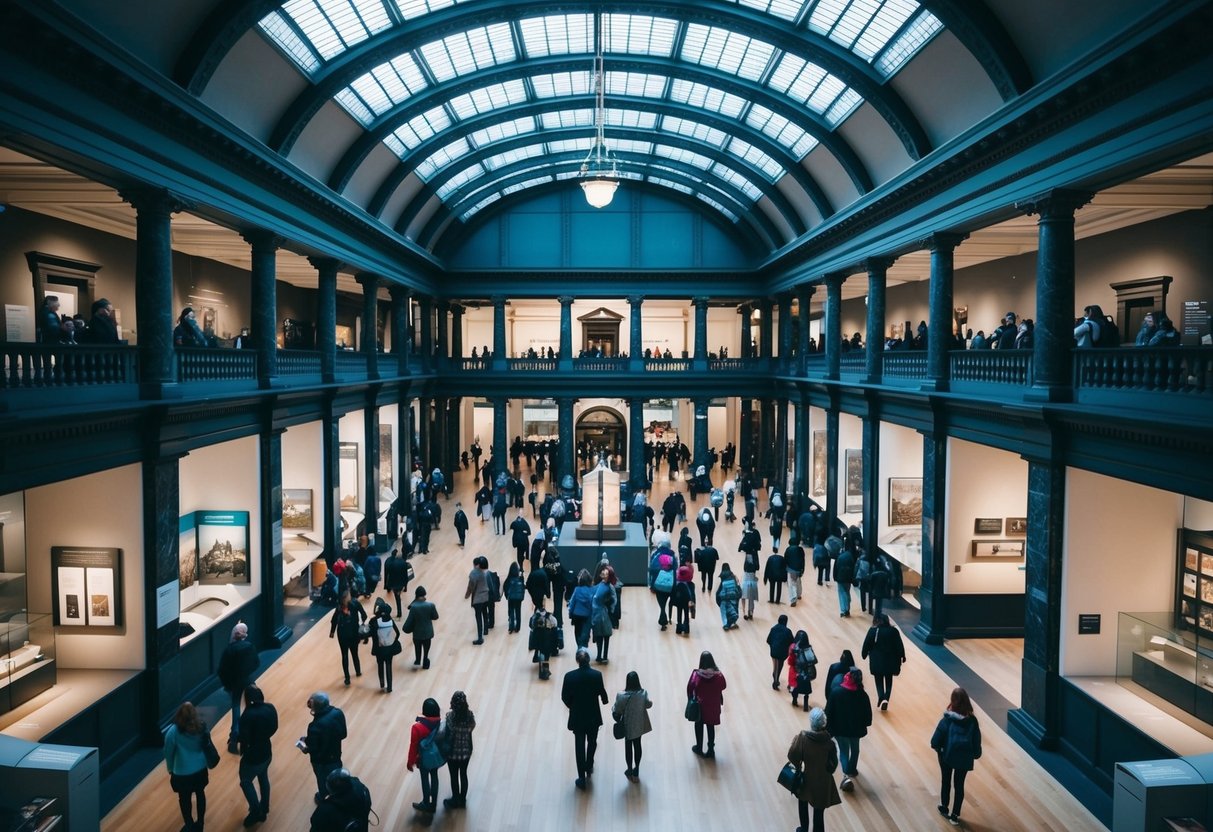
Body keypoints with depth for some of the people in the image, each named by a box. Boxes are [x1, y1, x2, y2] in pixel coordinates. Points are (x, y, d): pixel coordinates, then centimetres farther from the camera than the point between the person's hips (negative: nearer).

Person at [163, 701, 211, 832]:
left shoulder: (173, 731, -23)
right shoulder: (201, 726, -13)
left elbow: (168, 753, -10)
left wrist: (170, 770, 7)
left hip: (183, 773, -3)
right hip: (200, 769, 3)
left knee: (185, 799, 19)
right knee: (200, 794, 23)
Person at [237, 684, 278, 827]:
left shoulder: (248, 715, -31)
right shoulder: (270, 708, -12)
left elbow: (244, 738, -24)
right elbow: (274, 728, 1)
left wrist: (236, 734, -4)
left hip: (253, 756, -6)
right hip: (266, 752, 6)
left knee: (246, 782, 20)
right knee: (263, 779, 26)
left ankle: (256, 811, 25)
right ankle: (263, 810, 42)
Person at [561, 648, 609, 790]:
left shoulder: (569, 676, -18)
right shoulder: (596, 675, -19)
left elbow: (564, 697, -9)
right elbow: (601, 692, -6)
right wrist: (605, 700, 18)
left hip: (577, 717, 0)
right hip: (593, 716, 0)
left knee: (579, 746, 12)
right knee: (592, 742, 25)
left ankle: (582, 779, 16)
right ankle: (589, 768, 41)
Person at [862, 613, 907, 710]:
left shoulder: (873, 631, -8)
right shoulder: (894, 631, -4)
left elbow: (866, 644, -4)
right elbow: (899, 645, -3)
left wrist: (865, 655, 11)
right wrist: (902, 657, 5)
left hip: (877, 661, -2)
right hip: (890, 660, 2)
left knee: (879, 681, 11)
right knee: (888, 681, 15)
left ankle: (881, 698, -12)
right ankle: (886, 699, -1)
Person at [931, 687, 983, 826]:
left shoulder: (947, 718, -18)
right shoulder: (972, 720, -12)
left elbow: (936, 739, -15)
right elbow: (976, 741, -6)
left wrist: (937, 748, 5)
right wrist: (975, 754, 12)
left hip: (947, 756, -1)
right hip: (964, 758, 1)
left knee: (946, 782, 21)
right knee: (959, 785, 16)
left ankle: (944, 808, 38)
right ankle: (955, 815, 23)